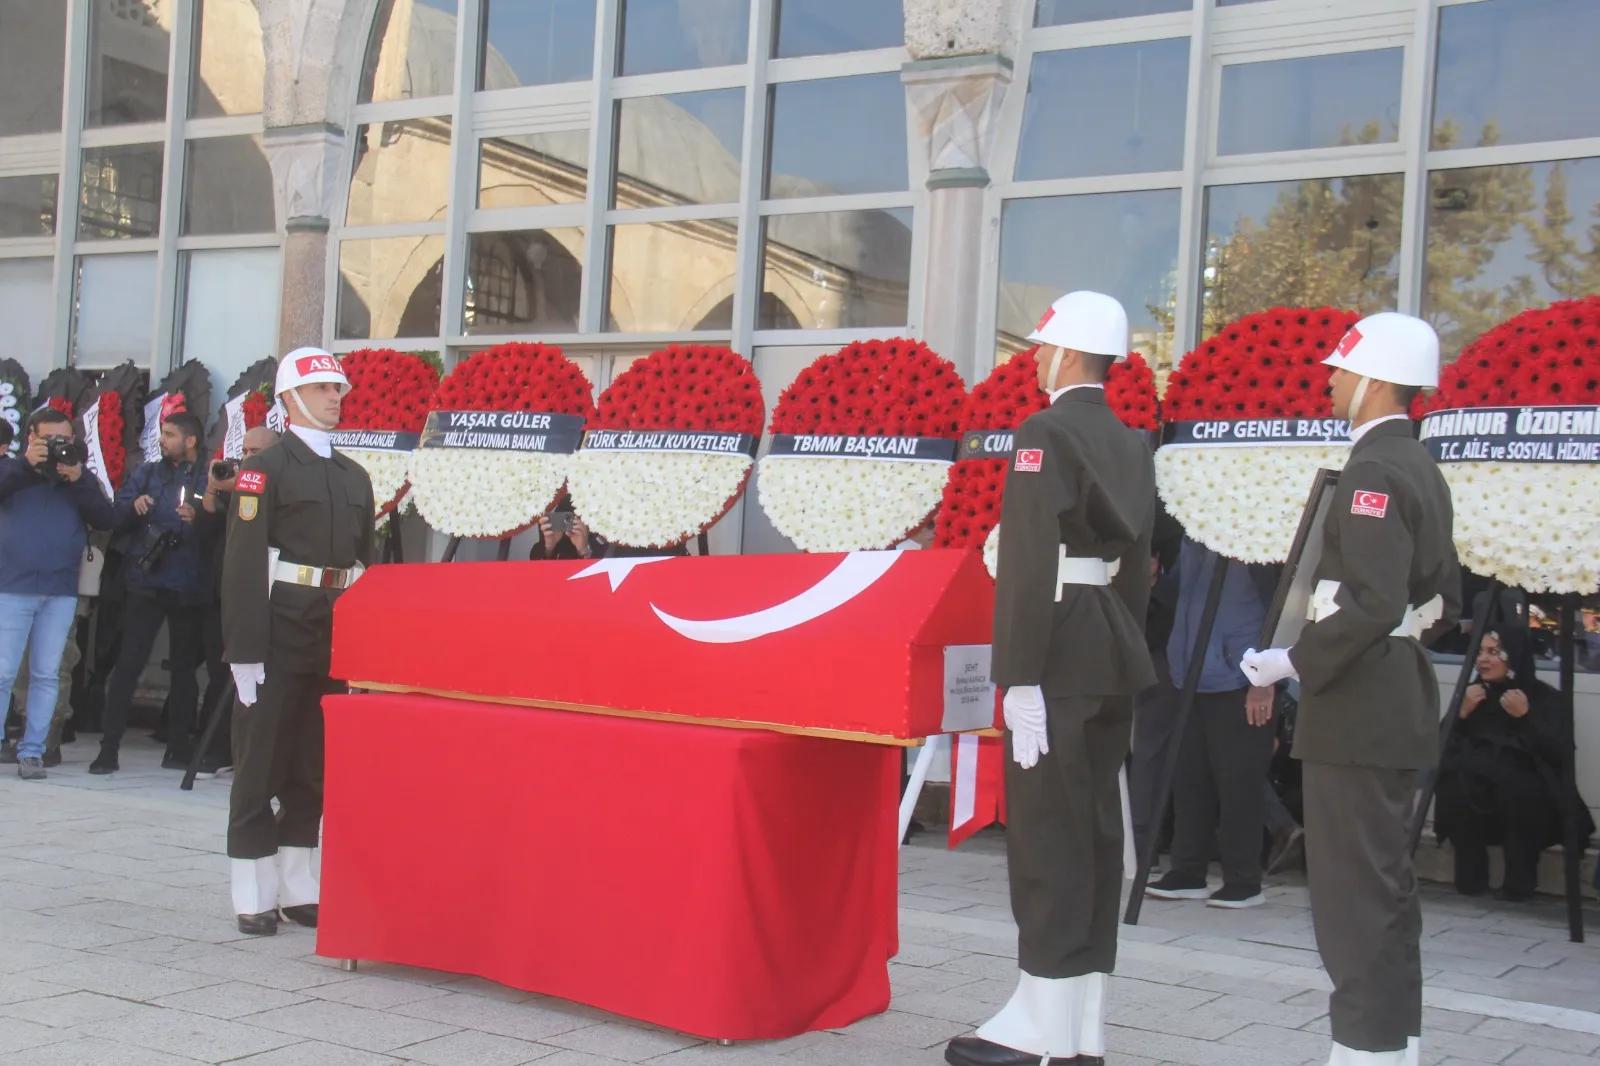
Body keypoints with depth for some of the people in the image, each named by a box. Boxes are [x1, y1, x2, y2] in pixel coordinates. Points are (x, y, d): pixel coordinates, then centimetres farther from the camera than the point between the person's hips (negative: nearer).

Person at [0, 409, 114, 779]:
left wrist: (78, 481, -10)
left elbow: (106, 519, 0)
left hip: (61, 592, 2)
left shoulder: (81, 478, 13)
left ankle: (32, 750, 9)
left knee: (47, 674, 3)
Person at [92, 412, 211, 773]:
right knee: (127, 665, -4)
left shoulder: (209, 479, 4)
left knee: (184, 668, 7)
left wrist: (198, 519, -22)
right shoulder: (146, 473, 12)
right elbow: (118, 521, 7)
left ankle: (178, 748, 15)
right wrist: (134, 508, -13)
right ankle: (109, 749, -2)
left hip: (189, 588, -1)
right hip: (145, 583, 1)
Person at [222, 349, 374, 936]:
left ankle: (299, 890, 20)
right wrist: (243, 649, -17)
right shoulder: (264, 469, -4)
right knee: (261, 764, 0)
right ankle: (254, 898, 6)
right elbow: (243, 563, -11)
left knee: (314, 764, 11)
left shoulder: (355, 476, 15)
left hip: (336, 635, 6)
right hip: (279, 633, -6)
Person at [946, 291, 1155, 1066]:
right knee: (1096, 833, 10)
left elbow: (1030, 563, -18)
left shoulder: (1047, 433, -11)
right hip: (1115, 654, 8)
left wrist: (1020, 678, -19)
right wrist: (1122, 657, 20)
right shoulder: (1131, 444, 14)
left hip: (1058, 656, -8)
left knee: (1047, 834, -4)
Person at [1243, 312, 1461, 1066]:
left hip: (1357, 717, -10)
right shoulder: (1422, 471, 13)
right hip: (1398, 708, 10)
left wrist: (1297, 661, -18)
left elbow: (1374, 603, -26)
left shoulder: (1375, 472, -17)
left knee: (1354, 896, -4)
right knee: (1384, 891, 16)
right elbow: (1444, 602, 19)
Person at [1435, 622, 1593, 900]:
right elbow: (1445, 745, 6)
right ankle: (1470, 878, -13)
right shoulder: (1473, 693, 11)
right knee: (1454, 782, -29)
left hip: (1525, 804, -3)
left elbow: (1560, 753, -12)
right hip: (1474, 805, 3)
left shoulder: (1545, 697, 2)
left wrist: (1525, 717, -17)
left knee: (1516, 787, -36)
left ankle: (1519, 883, -17)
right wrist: (1462, 713, -7)